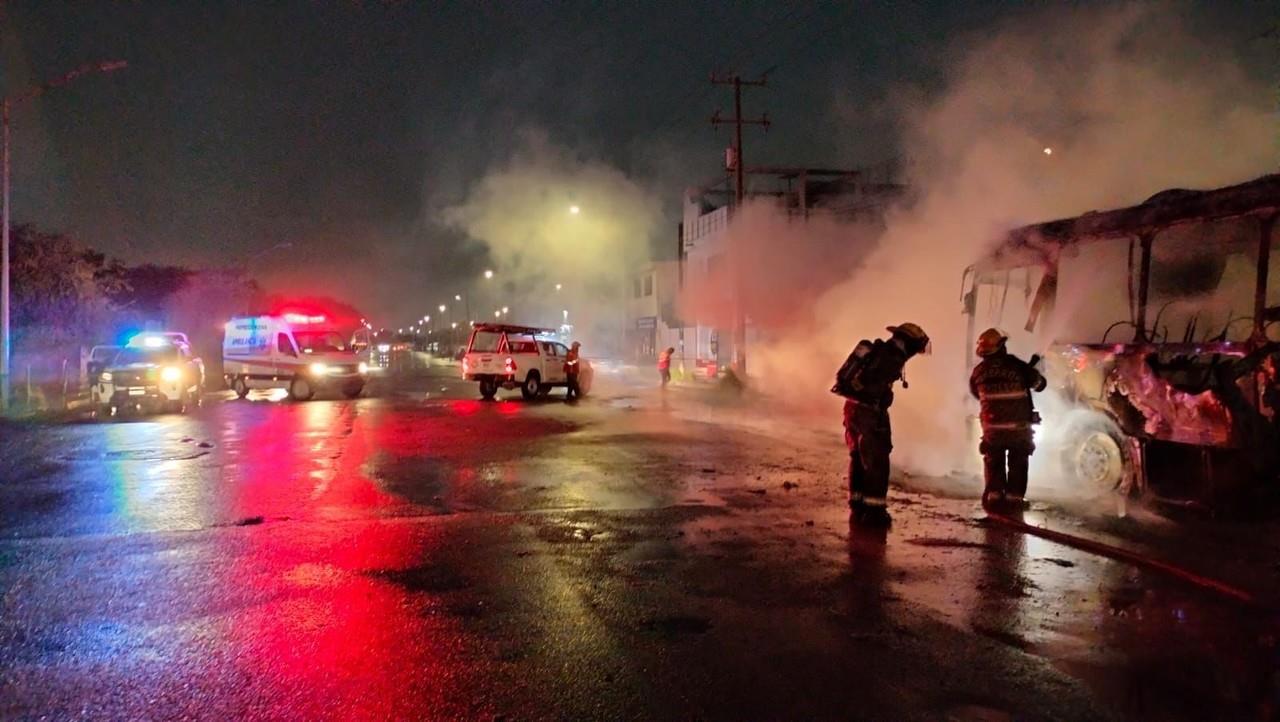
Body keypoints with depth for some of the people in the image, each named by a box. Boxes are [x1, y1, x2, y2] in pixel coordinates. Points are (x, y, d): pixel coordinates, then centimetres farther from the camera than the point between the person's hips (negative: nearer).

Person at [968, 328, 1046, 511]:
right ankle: (1014, 496, 10)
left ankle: (994, 495, 11)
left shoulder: (979, 370, -6)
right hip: (1019, 425, -1)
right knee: (1018, 462, 13)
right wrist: (1031, 369, 22)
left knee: (993, 461, 16)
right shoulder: (1017, 366, -13)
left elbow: (975, 392, 13)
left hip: (992, 426, 2)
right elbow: (1040, 384, 1)